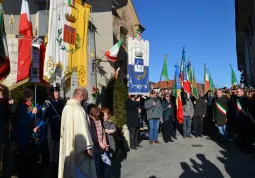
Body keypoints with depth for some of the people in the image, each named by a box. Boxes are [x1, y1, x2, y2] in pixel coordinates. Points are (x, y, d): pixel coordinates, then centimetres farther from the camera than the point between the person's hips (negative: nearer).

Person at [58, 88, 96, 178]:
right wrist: (88, 146, -20)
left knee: (69, 170, 17)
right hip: (78, 147, -10)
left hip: (67, 146, 10)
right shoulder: (78, 109, -20)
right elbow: (82, 129, -23)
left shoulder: (66, 107, 9)